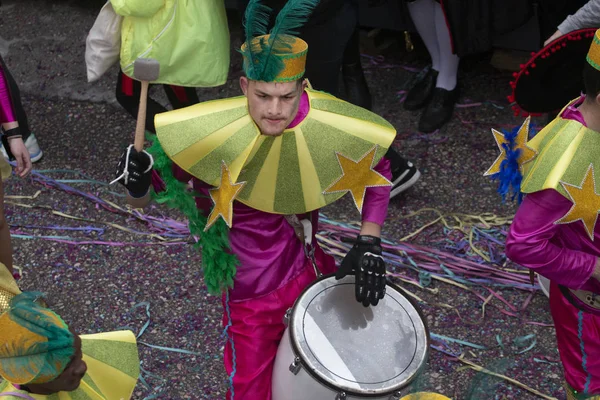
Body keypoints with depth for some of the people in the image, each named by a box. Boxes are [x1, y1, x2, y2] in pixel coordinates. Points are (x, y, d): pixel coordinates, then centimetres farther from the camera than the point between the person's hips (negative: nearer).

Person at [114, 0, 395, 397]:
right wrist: (138, 183, -35)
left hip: (310, 269, 3)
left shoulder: (330, 126, -18)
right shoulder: (211, 134, -24)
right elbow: (140, 202, -12)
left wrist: (369, 244, -5)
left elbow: (378, 168, 2)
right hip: (252, 290, -3)